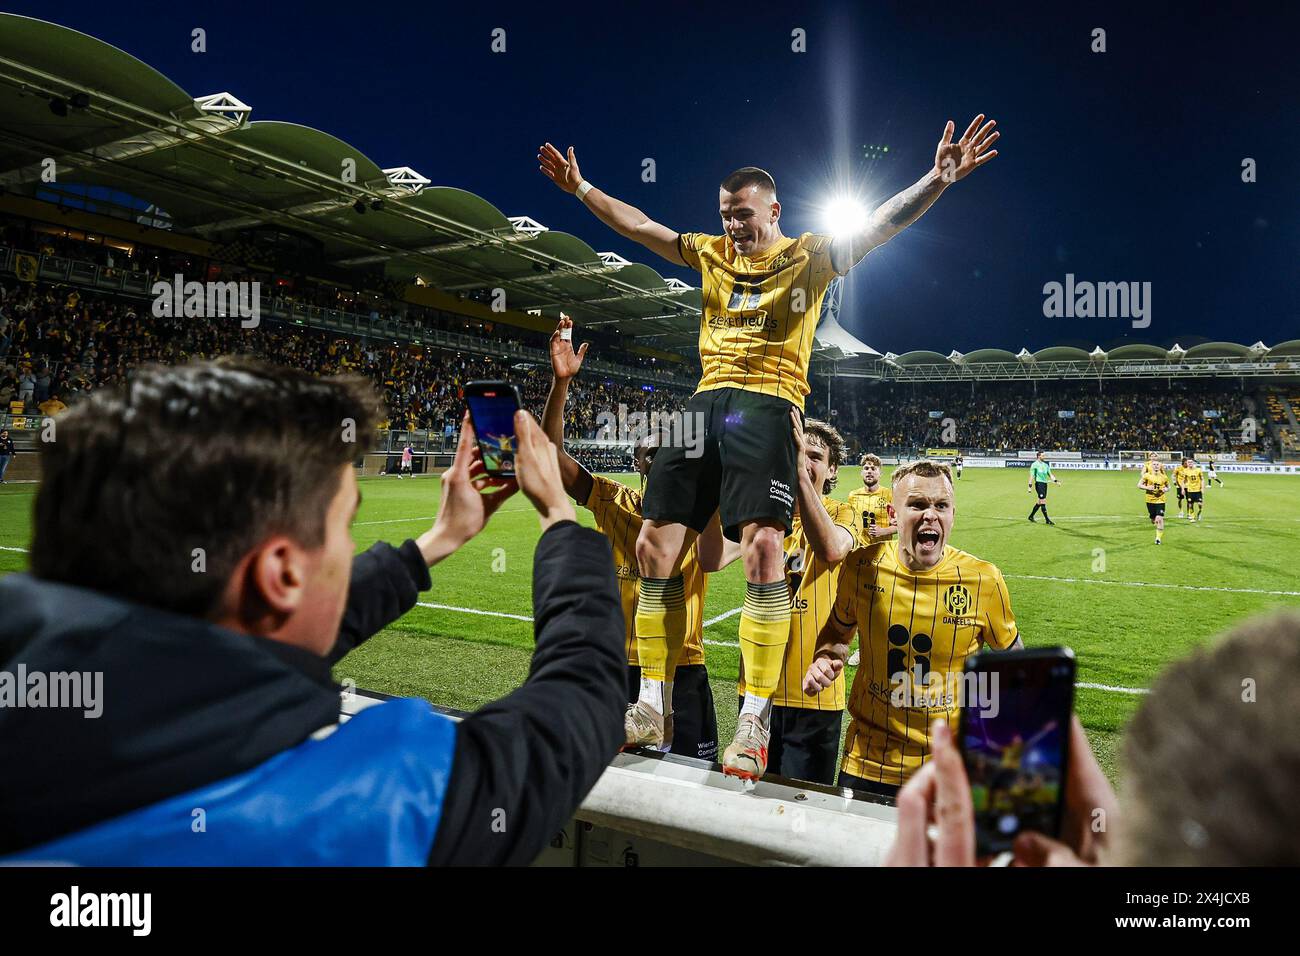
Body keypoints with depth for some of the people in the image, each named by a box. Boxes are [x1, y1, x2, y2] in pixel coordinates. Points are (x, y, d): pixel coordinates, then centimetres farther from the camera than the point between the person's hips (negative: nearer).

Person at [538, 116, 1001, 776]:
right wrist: (580, 187, 29)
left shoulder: (809, 256, 8)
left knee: (762, 544, -22)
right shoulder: (711, 253, 20)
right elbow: (637, 226, 27)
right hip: (706, 400, 5)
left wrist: (939, 179, -16)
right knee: (655, 543, -1)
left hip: (767, 403, -5)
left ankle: (754, 718, -14)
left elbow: (881, 224, -2)